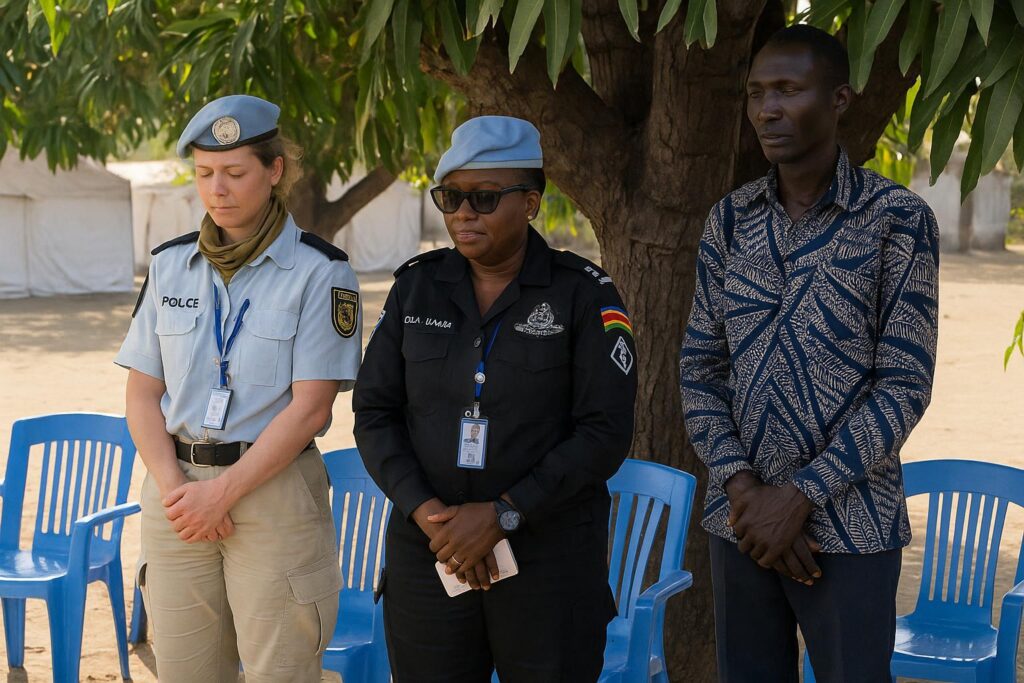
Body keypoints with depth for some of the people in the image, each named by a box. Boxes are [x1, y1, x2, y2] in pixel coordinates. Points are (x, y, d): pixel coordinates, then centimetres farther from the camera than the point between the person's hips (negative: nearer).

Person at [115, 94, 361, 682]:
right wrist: (173, 487, -8)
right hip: (177, 487, 4)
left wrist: (223, 490, -14)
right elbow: (142, 393, 7)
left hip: (274, 490, -4)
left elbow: (310, 407, -10)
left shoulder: (319, 271, -5)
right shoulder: (171, 264, 8)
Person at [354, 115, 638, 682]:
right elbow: (375, 412, 3)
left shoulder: (583, 294, -5)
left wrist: (502, 514, -16)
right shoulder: (416, 286, 5)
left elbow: (605, 432, -11)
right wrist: (423, 509, -11)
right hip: (428, 551, 3)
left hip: (552, 557, -3)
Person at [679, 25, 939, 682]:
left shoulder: (899, 219, -7)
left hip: (850, 526, -3)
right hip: (741, 521, 4)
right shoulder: (731, 220, 5)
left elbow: (904, 385, -10)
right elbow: (701, 367, 5)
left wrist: (800, 496, -15)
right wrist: (742, 488, -9)